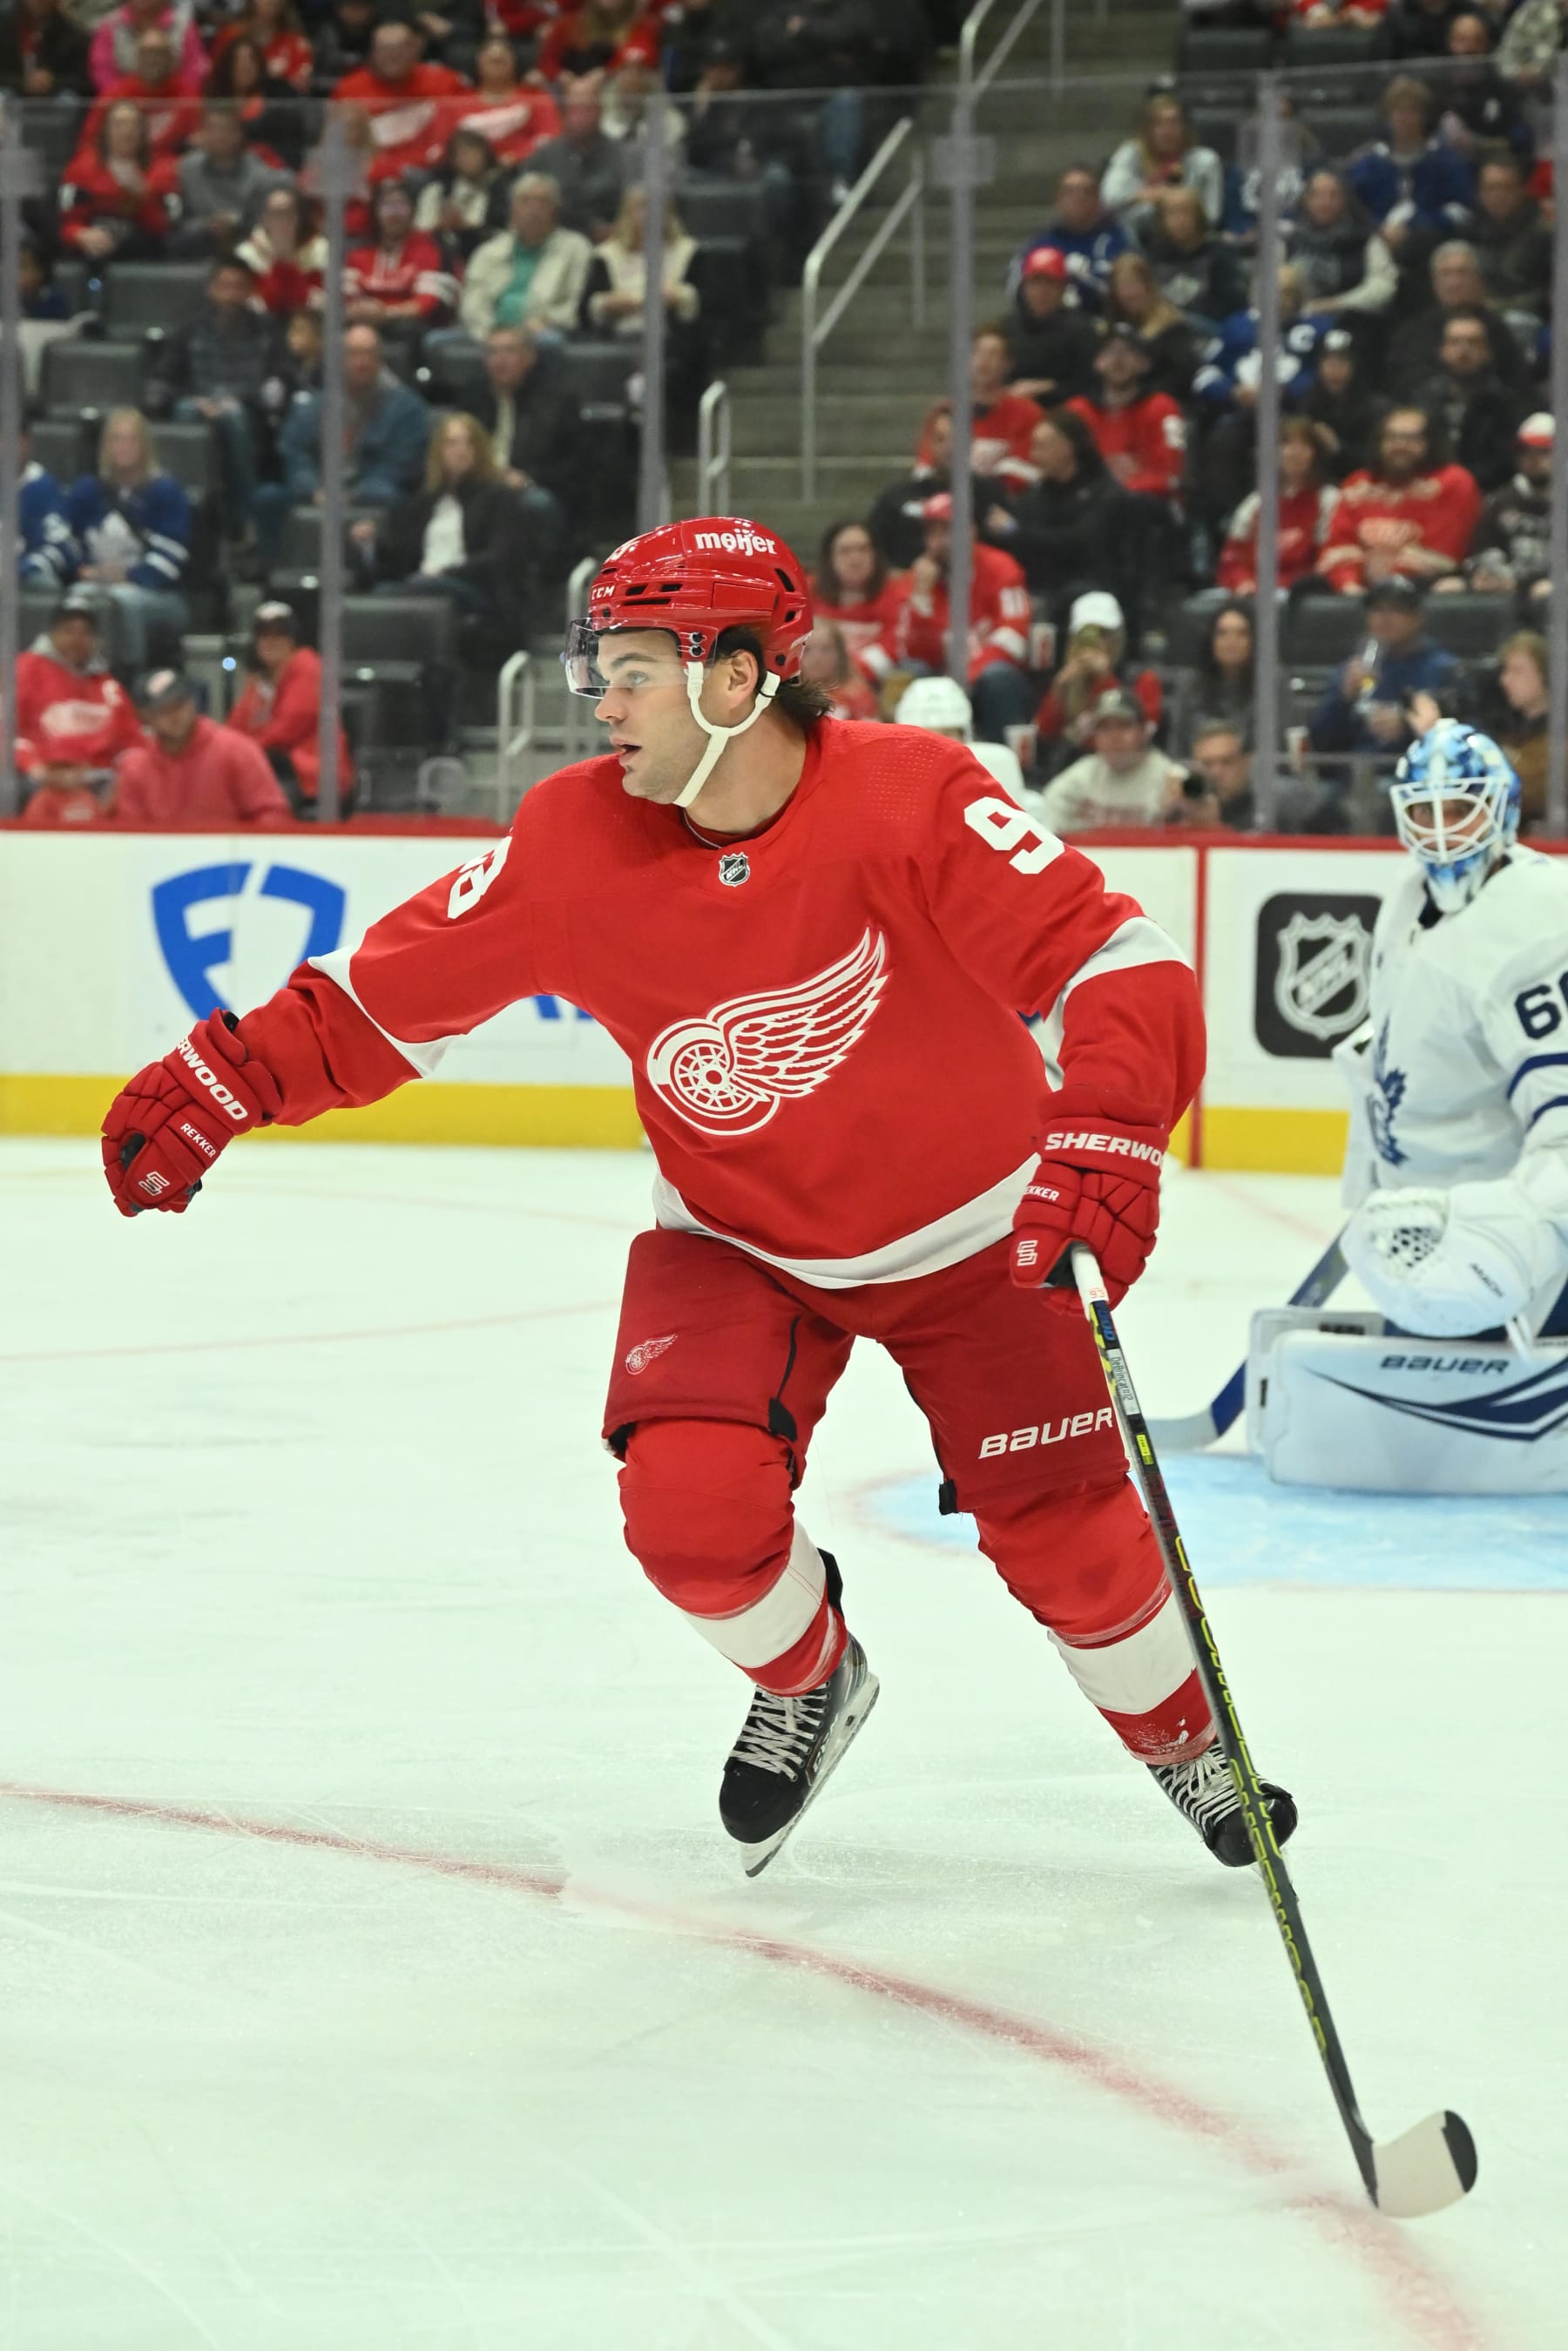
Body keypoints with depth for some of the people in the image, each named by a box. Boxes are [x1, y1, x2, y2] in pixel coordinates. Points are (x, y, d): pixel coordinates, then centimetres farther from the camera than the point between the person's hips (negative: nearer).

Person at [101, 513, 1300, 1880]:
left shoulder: (909, 799, -28)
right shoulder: (577, 841, -16)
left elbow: (1114, 957, -33)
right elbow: (401, 985, -4)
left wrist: (1106, 1132, -48)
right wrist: (226, 1078, -10)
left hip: (967, 1236, -2)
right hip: (739, 1242, 3)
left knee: (1064, 1534, -4)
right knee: (691, 1502, -20)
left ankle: (1186, 1743, 28)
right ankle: (808, 1680, 14)